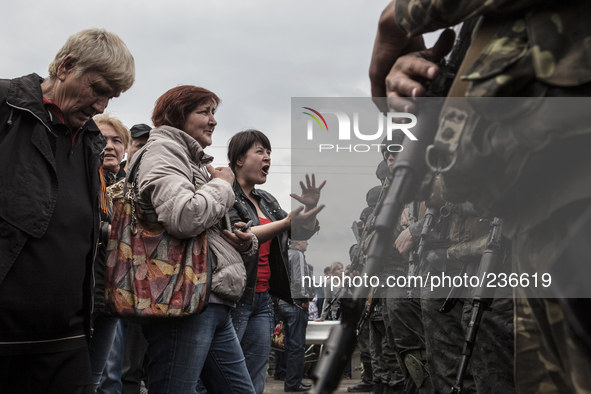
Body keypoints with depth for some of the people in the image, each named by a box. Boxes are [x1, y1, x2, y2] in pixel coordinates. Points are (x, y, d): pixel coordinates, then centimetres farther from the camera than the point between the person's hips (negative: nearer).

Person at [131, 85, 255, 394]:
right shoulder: (162, 150, -4)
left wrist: (245, 242, 11)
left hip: (213, 302, 10)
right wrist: (222, 185, -5)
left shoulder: (196, 161, 26)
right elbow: (183, 218, -24)